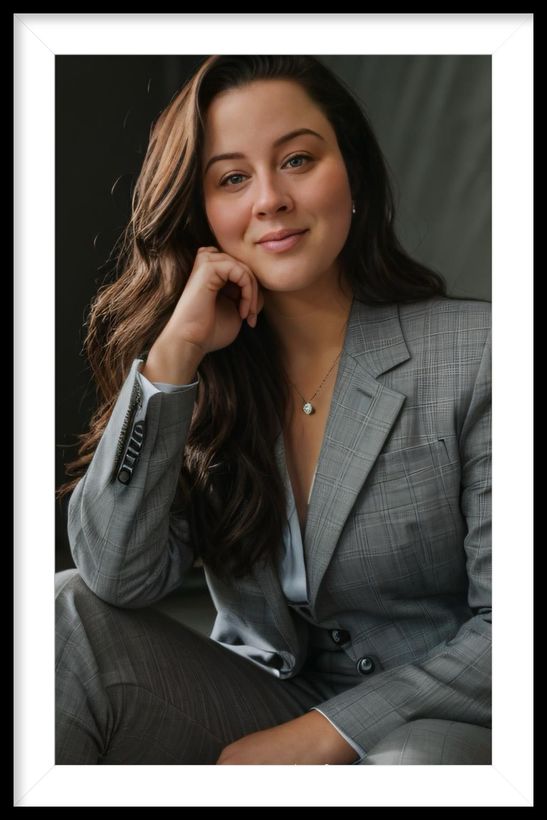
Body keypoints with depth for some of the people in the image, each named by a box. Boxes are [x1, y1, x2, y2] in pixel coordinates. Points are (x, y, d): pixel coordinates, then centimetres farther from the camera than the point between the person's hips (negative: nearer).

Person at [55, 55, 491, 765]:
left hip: (438, 719, -3)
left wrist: (322, 734, -18)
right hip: (260, 701, 4)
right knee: (69, 613, -18)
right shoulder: (202, 378, 1)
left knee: (422, 760, -39)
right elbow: (118, 580, -13)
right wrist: (176, 350, -18)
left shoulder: (475, 353, -11)